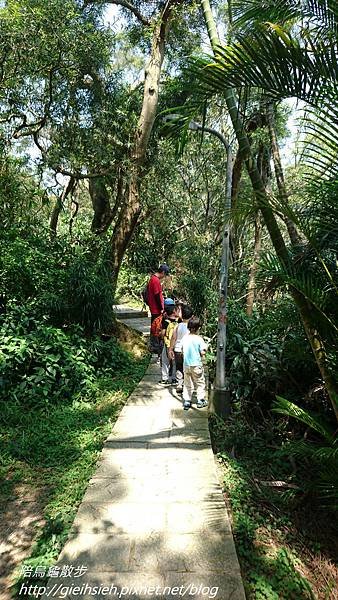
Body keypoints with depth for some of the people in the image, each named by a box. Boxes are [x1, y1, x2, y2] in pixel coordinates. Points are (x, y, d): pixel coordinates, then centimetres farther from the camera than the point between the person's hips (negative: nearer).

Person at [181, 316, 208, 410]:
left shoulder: (184, 338, -1)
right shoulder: (199, 339, -15)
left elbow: (182, 350, 8)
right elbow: (202, 352, -15)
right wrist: (205, 348, 5)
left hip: (186, 364, 4)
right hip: (196, 365, -4)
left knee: (187, 384, 12)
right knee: (200, 383, 12)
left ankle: (186, 402, 13)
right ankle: (200, 401, 17)